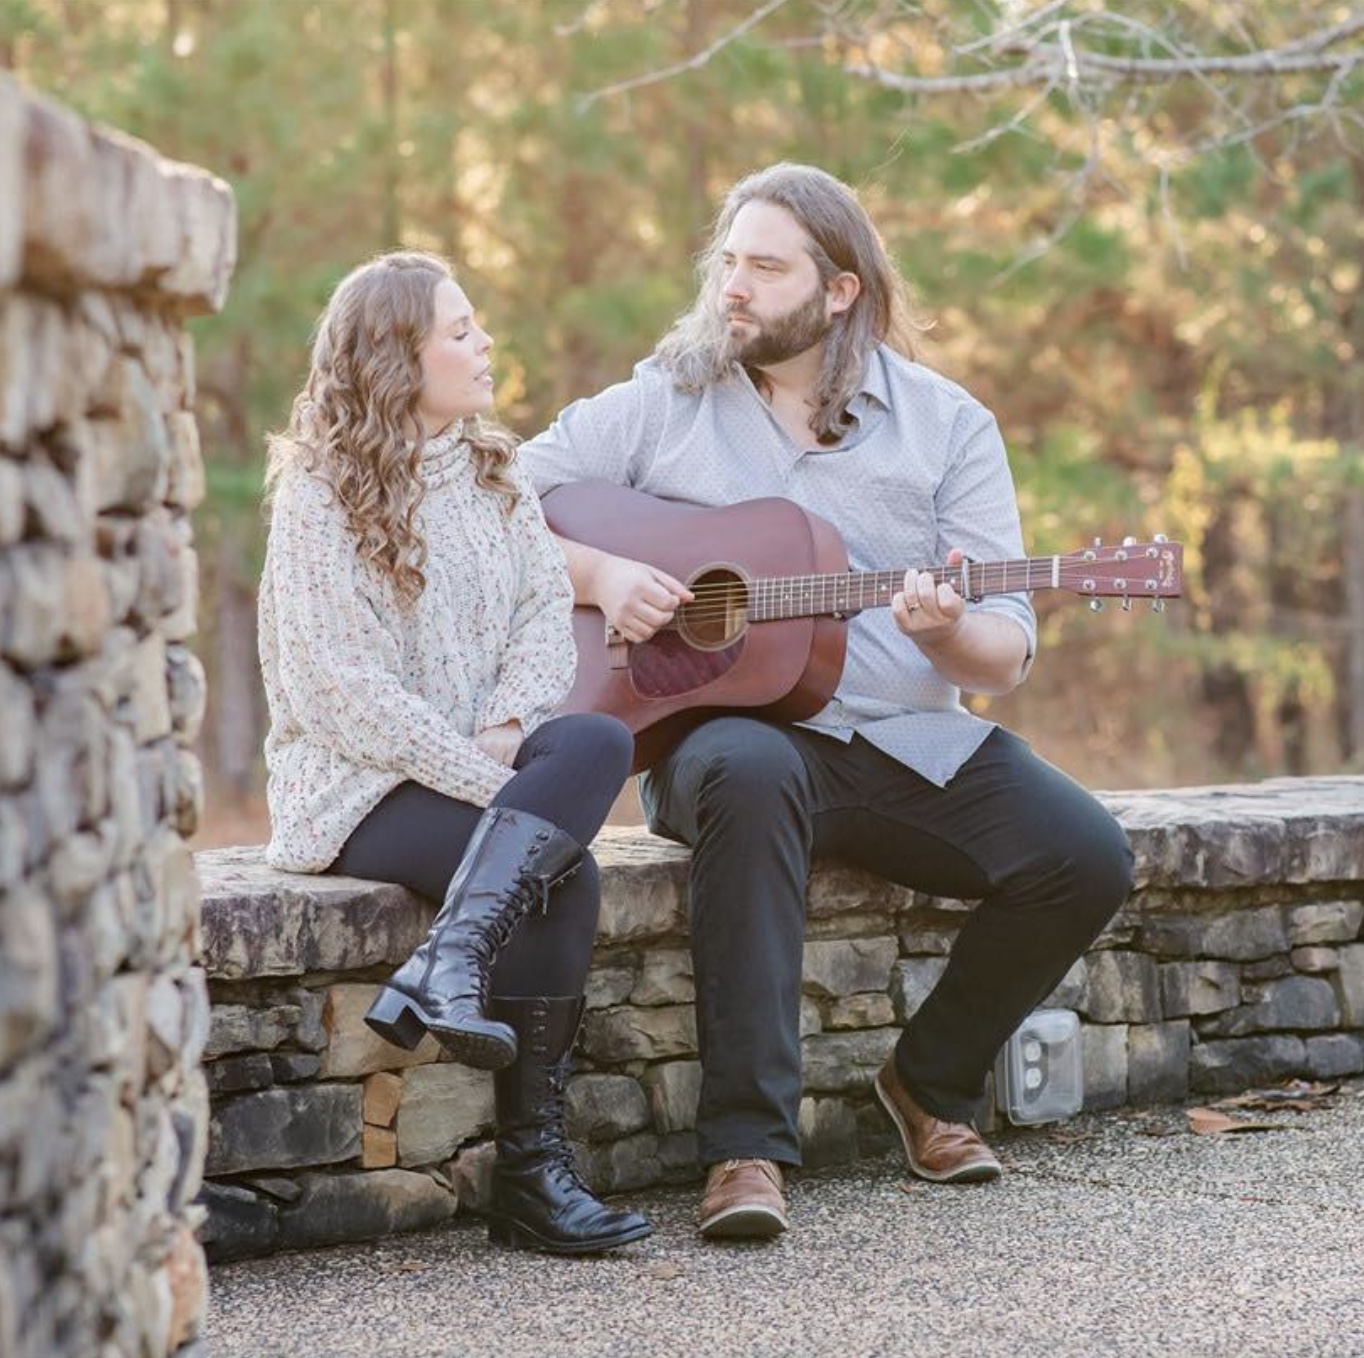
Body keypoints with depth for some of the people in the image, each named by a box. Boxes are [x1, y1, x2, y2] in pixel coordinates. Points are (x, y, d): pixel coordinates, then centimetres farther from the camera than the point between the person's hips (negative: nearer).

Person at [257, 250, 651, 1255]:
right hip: (359, 790, -6)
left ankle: (448, 966, -35)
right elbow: (333, 682, -15)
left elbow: (549, 609, 5)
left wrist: (509, 728, -15)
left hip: (483, 763, 6)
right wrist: (484, 780, -20)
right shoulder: (323, 493, -7)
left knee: (599, 741, -26)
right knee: (562, 874, -26)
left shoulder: (494, 470, 14)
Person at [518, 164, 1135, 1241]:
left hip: (908, 739, 3)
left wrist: (946, 632, -20)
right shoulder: (661, 405, 6)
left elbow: (1007, 657, 3)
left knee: (1086, 858, -20)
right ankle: (747, 1144, -38)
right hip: (724, 720, -2)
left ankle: (935, 1080, 8)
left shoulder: (947, 426, 7)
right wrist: (600, 575, -12)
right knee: (749, 773, -39)